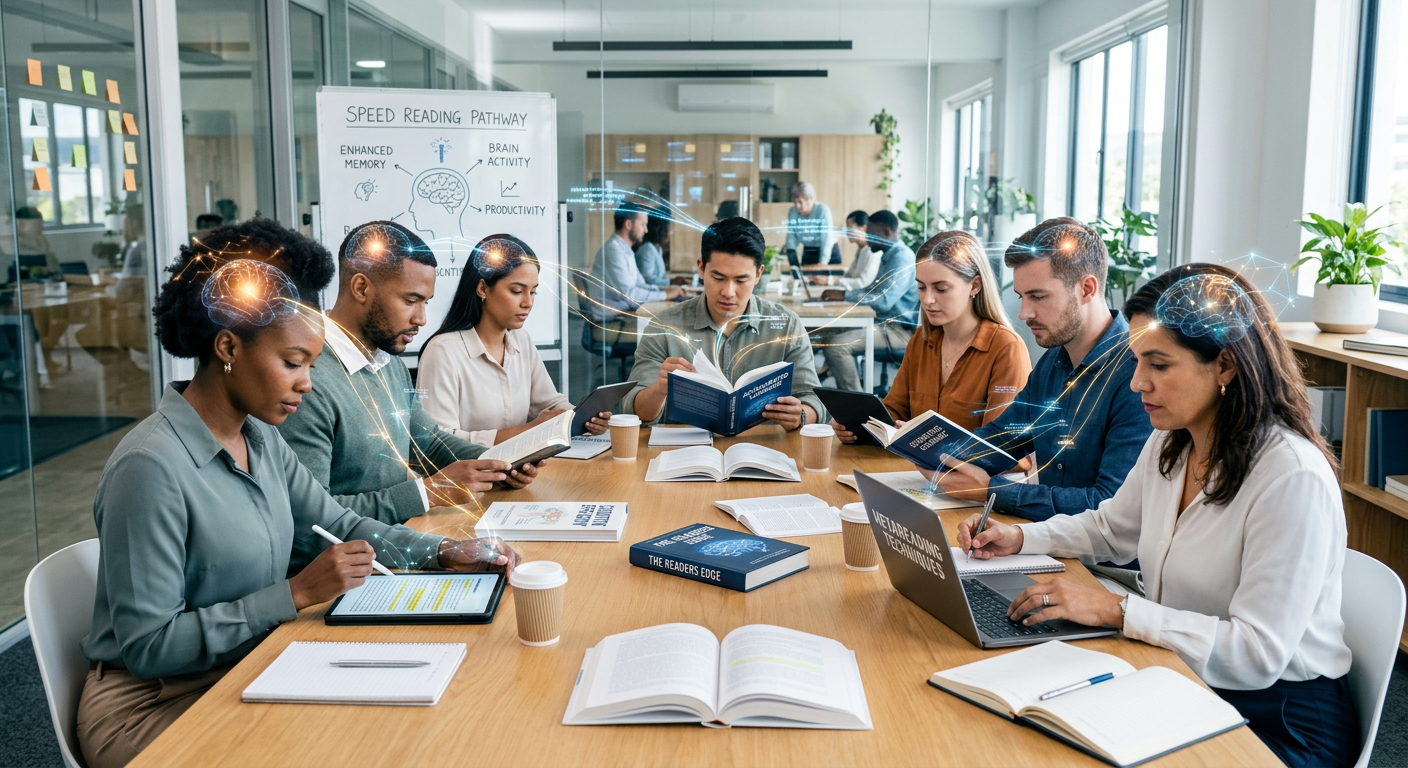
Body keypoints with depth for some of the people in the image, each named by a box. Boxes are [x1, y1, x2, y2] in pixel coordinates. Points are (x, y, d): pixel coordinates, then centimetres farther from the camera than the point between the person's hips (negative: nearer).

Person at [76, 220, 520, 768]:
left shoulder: (261, 439, 2)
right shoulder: (151, 466, -23)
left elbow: (339, 526, 14)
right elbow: (148, 645, -23)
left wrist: (444, 553, 0)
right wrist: (296, 593, -25)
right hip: (155, 705, -7)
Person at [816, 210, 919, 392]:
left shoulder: (903, 257, -17)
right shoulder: (888, 256, 15)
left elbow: (885, 300, -26)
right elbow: (874, 290, 24)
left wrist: (844, 295, -18)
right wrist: (842, 291, 7)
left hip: (899, 330, -11)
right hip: (884, 323, 11)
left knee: (836, 345, -23)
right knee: (829, 334, 11)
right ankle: (847, 392, 12)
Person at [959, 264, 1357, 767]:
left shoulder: (1293, 477, -24)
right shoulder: (1169, 443, 2)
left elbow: (1258, 653, -26)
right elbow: (1111, 528, 21)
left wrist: (1117, 610, -26)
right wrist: (1019, 538, 5)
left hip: (1279, 718, -7)